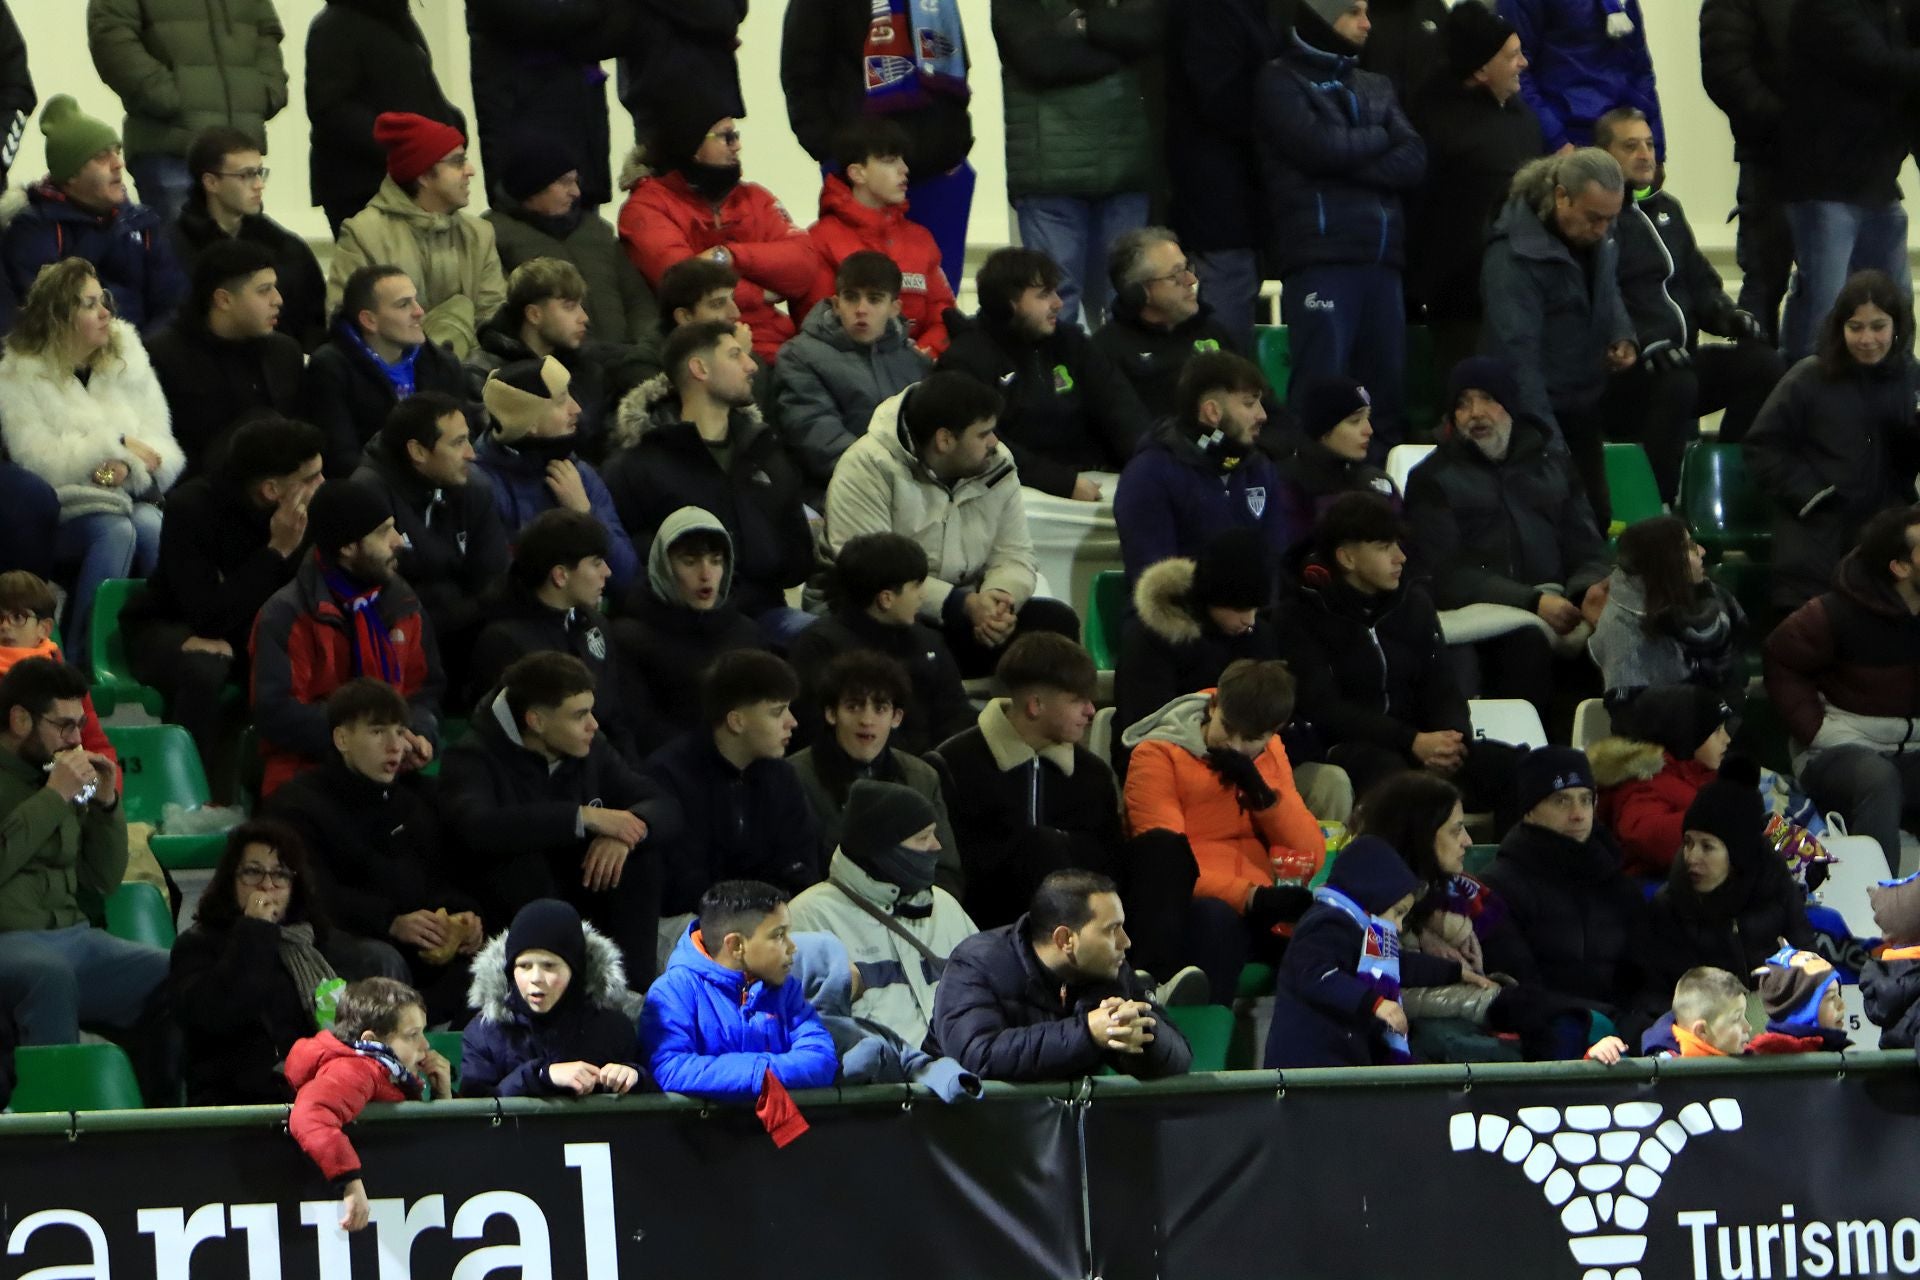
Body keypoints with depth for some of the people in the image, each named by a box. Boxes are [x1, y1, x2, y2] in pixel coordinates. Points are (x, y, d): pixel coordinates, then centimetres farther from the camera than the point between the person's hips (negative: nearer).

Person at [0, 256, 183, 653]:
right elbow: (38, 461, -12)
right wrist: (118, 446, -12)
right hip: (62, 511, -3)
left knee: (150, 527, -32)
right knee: (115, 530, -35)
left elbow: (165, 455, 5)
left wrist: (129, 467, -18)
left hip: (129, 500, 3)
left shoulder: (129, 363, 13)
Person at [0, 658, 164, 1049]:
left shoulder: (62, 777, 17)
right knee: (51, 973, -39)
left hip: (72, 934, 7)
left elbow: (103, 880, 20)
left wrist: (106, 803, 7)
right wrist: (53, 798, -15)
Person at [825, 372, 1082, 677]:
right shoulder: (868, 469, -17)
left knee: (1056, 620, -16)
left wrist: (997, 601, -24)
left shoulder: (996, 465, 4)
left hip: (966, 614, 6)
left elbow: (1014, 556, 2)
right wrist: (965, 605, -28)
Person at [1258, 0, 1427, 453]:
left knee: (1387, 396, 2)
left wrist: (1350, 162, -6)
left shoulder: (1375, 87, 21)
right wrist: (1377, 138, 7)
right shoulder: (1280, 82, 5)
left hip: (1382, 260, 5)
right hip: (1320, 258, -5)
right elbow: (1320, 146, -10)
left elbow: (1413, 161, 8)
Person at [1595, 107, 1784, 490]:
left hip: (1680, 359, 8)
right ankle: (1661, 508, -34)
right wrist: (1642, 345, -29)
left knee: (1764, 365, -13)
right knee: (1677, 384, -37)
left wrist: (1726, 315, 2)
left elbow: (1698, 279, 24)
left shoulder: (1666, 209, 22)